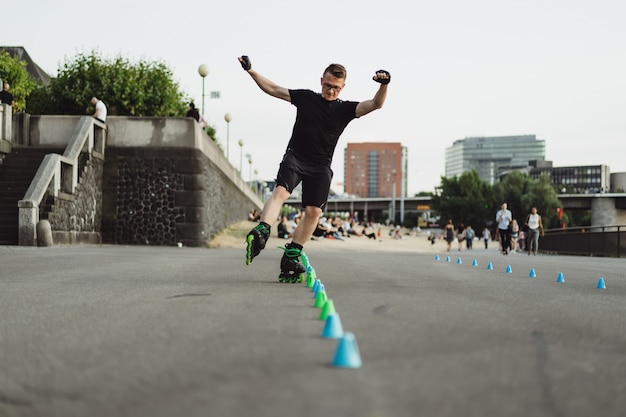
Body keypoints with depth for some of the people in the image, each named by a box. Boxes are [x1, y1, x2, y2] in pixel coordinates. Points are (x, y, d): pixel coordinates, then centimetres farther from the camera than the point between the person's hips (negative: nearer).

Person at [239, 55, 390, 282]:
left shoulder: (345, 109, 6)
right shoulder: (305, 97, 8)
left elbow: (375, 104, -7)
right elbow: (273, 89, 12)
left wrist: (383, 85, -26)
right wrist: (250, 70, 4)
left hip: (321, 167, 1)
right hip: (295, 157, -1)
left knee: (313, 211, -8)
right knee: (280, 191, -26)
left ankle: (291, 256, 2)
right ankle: (261, 233, -43)